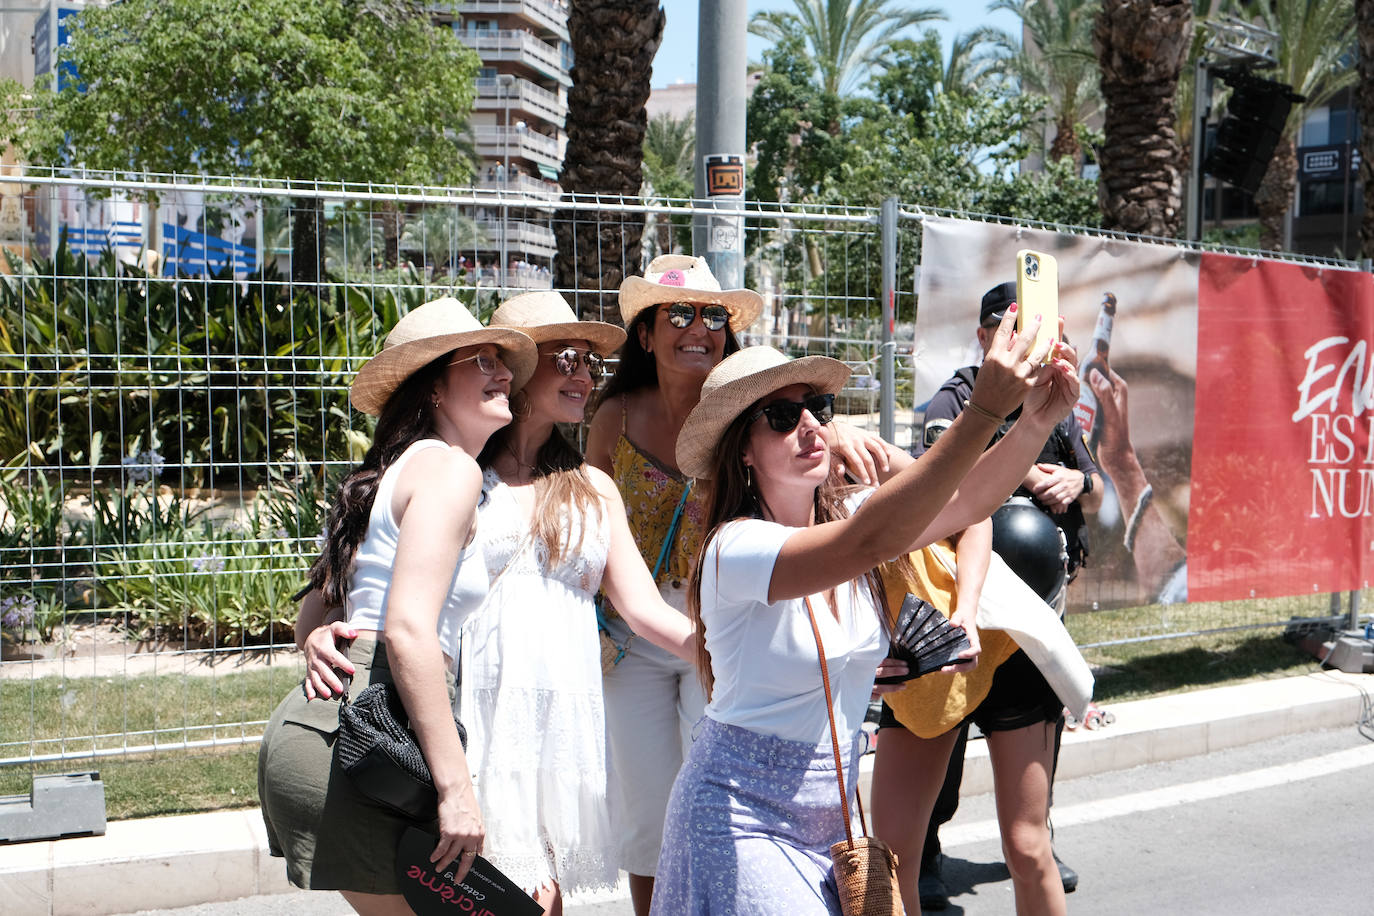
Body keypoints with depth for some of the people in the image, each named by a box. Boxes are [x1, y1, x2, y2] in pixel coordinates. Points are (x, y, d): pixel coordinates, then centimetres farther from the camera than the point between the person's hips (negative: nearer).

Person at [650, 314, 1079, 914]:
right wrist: (984, 410, -43)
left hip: (829, 814, 6)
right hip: (744, 819, -6)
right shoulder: (736, 548, -21)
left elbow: (967, 502, -15)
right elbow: (869, 542, -37)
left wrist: (1036, 421, -35)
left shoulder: (846, 513, 0)